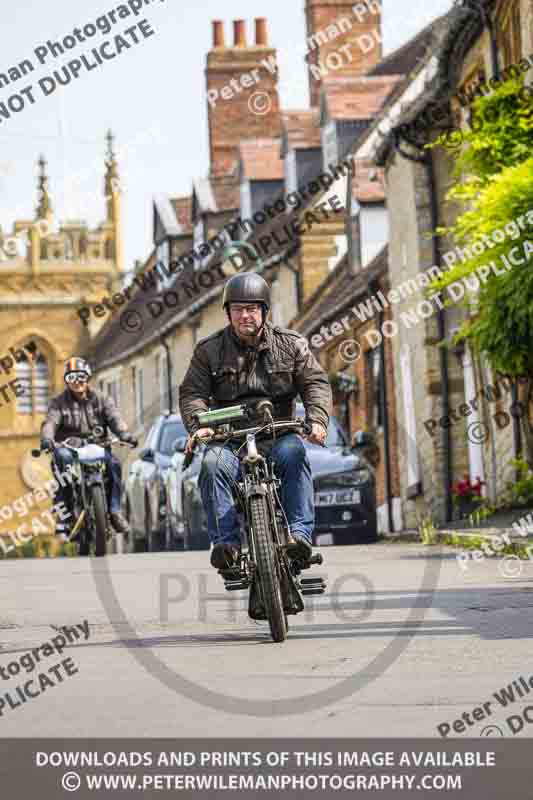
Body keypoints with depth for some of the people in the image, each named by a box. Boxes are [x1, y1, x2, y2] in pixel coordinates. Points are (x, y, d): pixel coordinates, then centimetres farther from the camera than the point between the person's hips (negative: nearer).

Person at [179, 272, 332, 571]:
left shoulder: (291, 344, 9)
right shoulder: (209, 350, 9)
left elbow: (316, 383, 4)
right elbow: (192, 392, 3)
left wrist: (317, 419, -16)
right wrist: (198, 425, -19)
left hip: (278, 432, 0)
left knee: (293, 452, -35)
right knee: (214, 463, -33)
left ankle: (300, 533, -37)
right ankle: (226, 542, -34)